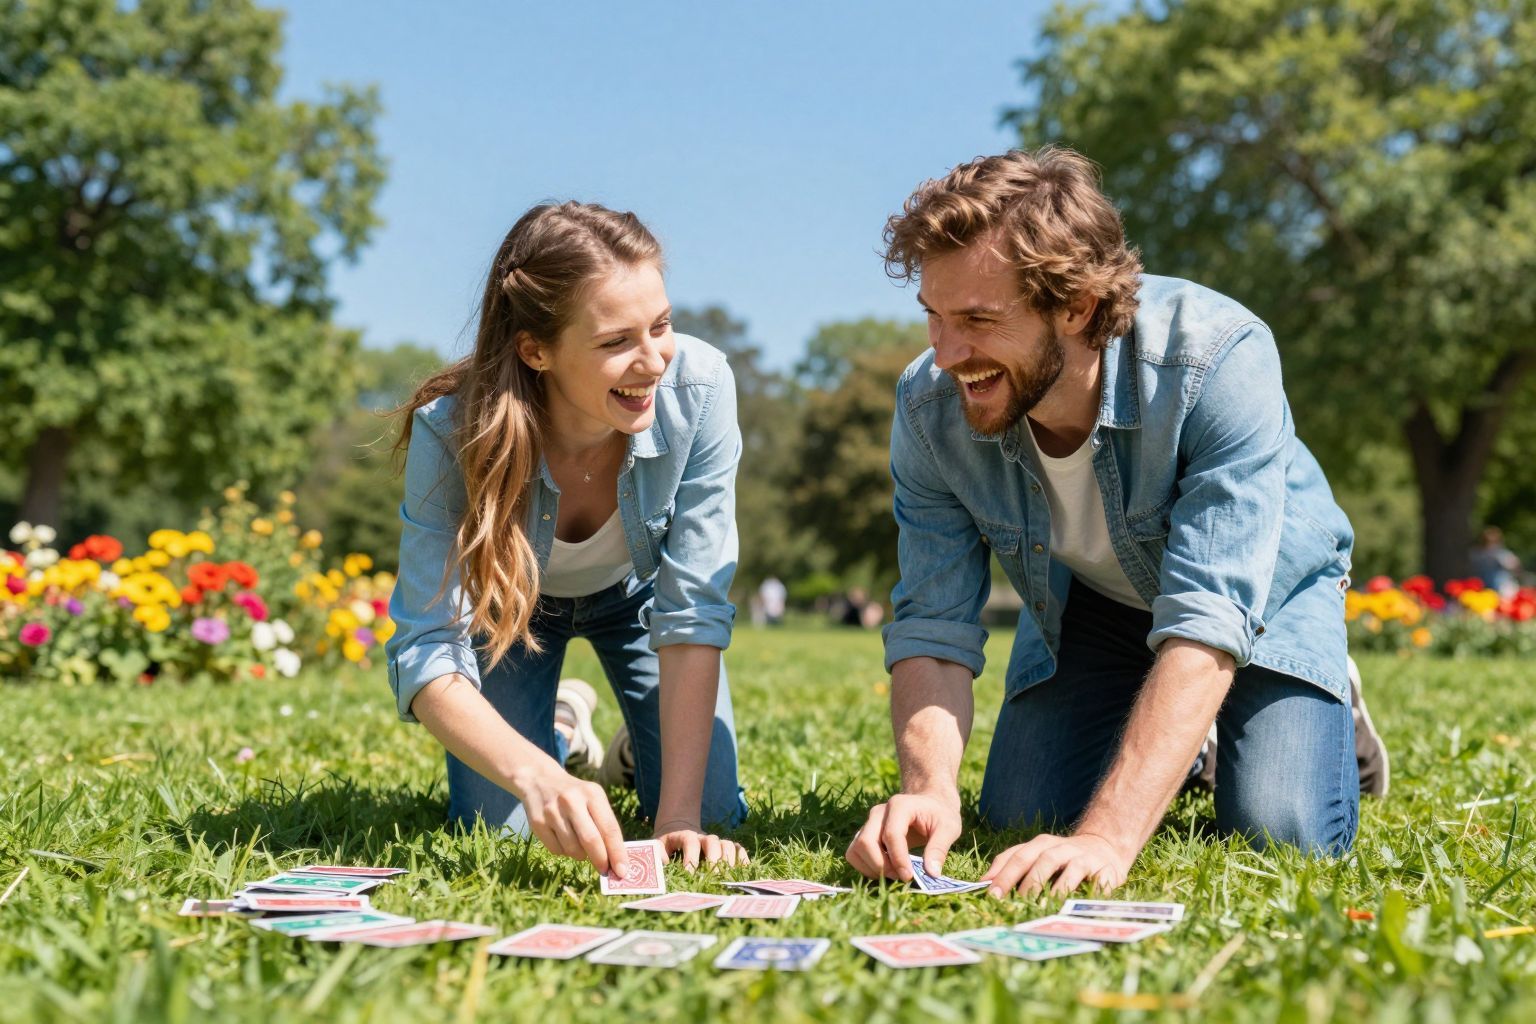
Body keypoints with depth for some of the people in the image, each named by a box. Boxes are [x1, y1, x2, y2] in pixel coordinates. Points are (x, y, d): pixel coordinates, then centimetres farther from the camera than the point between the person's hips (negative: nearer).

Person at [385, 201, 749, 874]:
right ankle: (562, 726, 26)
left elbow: (693, 609, -32)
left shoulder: (698, 388, -36)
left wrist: (680, 814, -38)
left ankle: (646, 741, 27)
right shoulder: (451, 433, -38)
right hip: (510, 600, 0)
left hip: (634, 588, 1)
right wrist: (538, 777, -58)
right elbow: (426, 654, -39)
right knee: (491, 825, -8)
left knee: (713, 816, -8)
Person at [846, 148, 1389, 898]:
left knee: (1284, 831, -20)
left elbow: (1209, 619, -43)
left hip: (1264, 589, -3)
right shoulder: (929, 406, -26)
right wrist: (928, 785, -43)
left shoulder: (1217, 357, -39)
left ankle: (1326, 710, 15)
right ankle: (1178, 741, 24)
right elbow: (932, 627, -22)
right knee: (1017, 825, -5)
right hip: (1088, 600, 3)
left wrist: (1109, 837, -52)